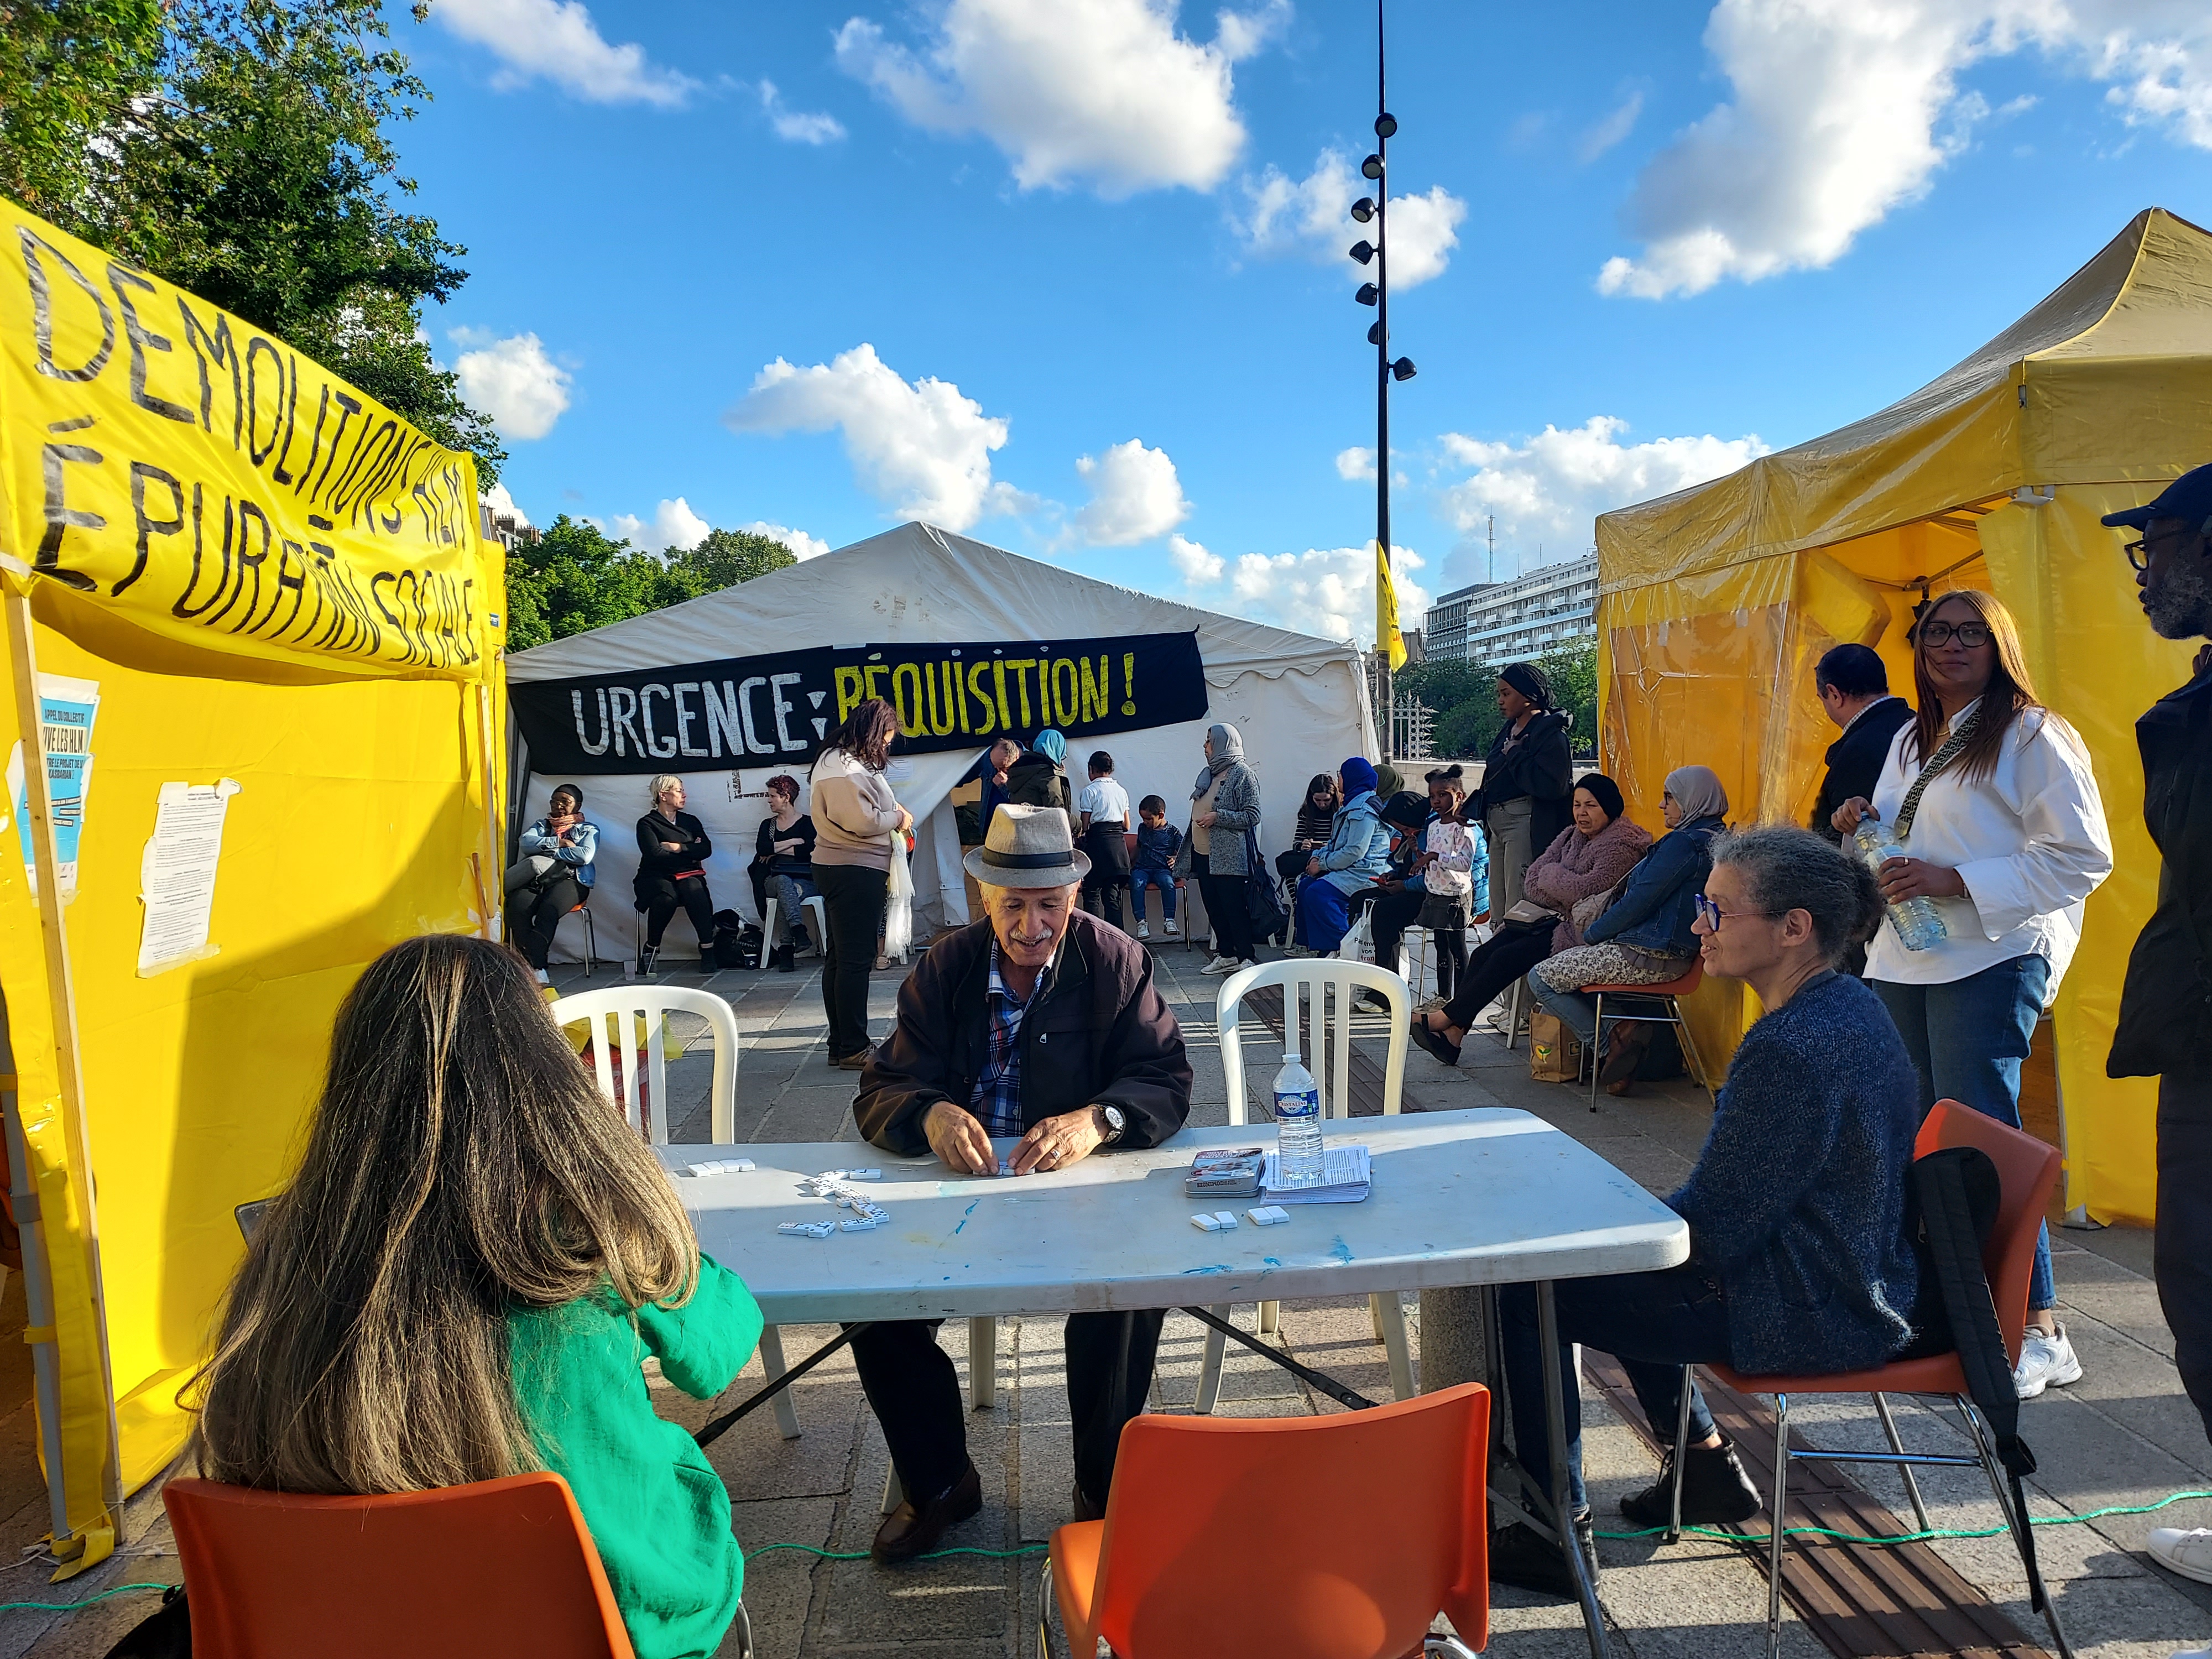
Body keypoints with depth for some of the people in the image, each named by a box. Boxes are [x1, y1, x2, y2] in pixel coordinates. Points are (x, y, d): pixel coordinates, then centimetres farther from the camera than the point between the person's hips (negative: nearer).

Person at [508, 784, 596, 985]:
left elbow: (585, 855, -4)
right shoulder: (541, 825, 29)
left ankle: (534, 967, -42)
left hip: (570, 879, -3)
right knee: (517, 909, -31)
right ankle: (538, 968, -33)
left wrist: (546, 850, -1)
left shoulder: (588, 829, 17)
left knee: (548, 911, -36)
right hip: (536, 880, 3)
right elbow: (525, 844, 7)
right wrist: (558, 842, -2)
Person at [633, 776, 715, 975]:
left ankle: (708, 947, -35)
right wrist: (690, 853, -2)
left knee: (695, 891, -33)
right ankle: (651, 949, -17)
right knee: (667, 897, -36)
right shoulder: (647, 823, 5)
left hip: (688, 875, 3)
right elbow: (655, 854, -11)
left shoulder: (691, 821, 19)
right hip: (656, 877, -3)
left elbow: (706, 850, 3)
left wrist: (678, 848, -7)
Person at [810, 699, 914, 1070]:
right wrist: (898, 818, -7)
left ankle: (840, 1045, 22)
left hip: (835, 869, 11)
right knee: (856, 960, -7)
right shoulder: (847, 767, -17)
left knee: (839, 958, 13)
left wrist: (893, 811, 7)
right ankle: (853, 1051, -2)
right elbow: (862, 820, -24)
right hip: (856, 872, -11)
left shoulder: (834, 759, 18)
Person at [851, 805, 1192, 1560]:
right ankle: (939, 1482, 9)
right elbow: (880, 1092, -3)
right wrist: (931, 1115, -29)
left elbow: (1166, 1078, -10)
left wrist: (1096, 1119, -33)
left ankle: (1103, 1488, -1)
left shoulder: (1117, 961, -4)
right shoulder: (943, 968, 0)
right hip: (960, 1181, 3)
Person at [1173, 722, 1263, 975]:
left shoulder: (1243, 774, -9)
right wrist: (1186, 851, 20)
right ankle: (1226, 955, 21)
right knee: (1214, 907, 12)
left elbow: (1252, 816, -14)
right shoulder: (1207, 773, 14)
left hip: (1229, 857, -8)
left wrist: (1217, 816, -19)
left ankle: (1247, 958, 3)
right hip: (1203, 853, 8)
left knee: (1234, 908, -5)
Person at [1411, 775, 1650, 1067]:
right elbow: (1534, 881, 8)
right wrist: (1564, 882, -11)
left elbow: (1588, 890, -23)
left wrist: (1552, 874, -6)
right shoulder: (1571, 836, 15)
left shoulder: (1622, 845, -11)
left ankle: (1446, 1018, -15)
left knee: (1509, 957, -23)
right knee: (1484, 953, -12)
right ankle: (1452, 1033, -19)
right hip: (1554, 921, 9)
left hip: (1585, 934, -8)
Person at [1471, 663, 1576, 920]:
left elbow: (1551, 785, -23)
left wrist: (1514, 755, -15)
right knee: (1498, 911, 11)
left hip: (1526, 826, -10)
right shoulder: (1509, 729, 18)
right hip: (1498, 824, 10)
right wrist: (1471, 809, 10)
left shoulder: (1549, 732, -10)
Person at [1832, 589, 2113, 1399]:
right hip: (1902, 963, 8)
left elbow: (2081, 856, -13)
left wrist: (1955, 882, -20)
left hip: (1989, 960, -7)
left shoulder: (2035, 737, -6)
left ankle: (2041, 1333, 0)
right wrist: (1861, 826, 5)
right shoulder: (1910, 741, 17)